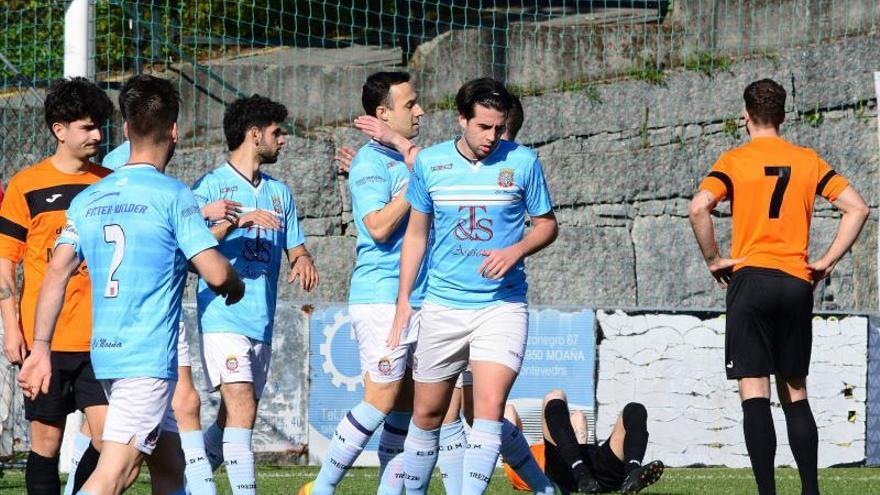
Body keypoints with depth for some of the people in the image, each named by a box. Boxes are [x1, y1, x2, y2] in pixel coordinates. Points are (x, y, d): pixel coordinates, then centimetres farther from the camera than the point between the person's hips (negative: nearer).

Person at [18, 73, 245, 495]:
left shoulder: (87, 199, 10)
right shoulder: (172, 195, -8)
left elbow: (56, 274, 4)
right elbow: (215, 273, -13)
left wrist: (40, 348, 6)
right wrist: (235, 286, 10)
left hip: (105, 353, 7)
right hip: (149, 358, -7)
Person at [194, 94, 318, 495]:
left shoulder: (279, 192, 18)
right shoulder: (211, 186, -2)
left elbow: (295, 247, 20)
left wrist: (303, 261, -4)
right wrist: (236, 221, -24)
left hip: (262, 324, 7)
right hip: (223, 318, -7)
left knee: (233, 421, 9)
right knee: (241, 410, -18)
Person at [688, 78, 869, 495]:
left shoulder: (734, 161, -1)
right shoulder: (808, 161, 10)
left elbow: (699, 208, -16)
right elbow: (857, 208, 5)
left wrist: (713, 259, -5)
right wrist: (826, 262, 6)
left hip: (750, 278, -3)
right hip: (798, 284, 4)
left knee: (754, 390, -6)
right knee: (795, 392, 13)